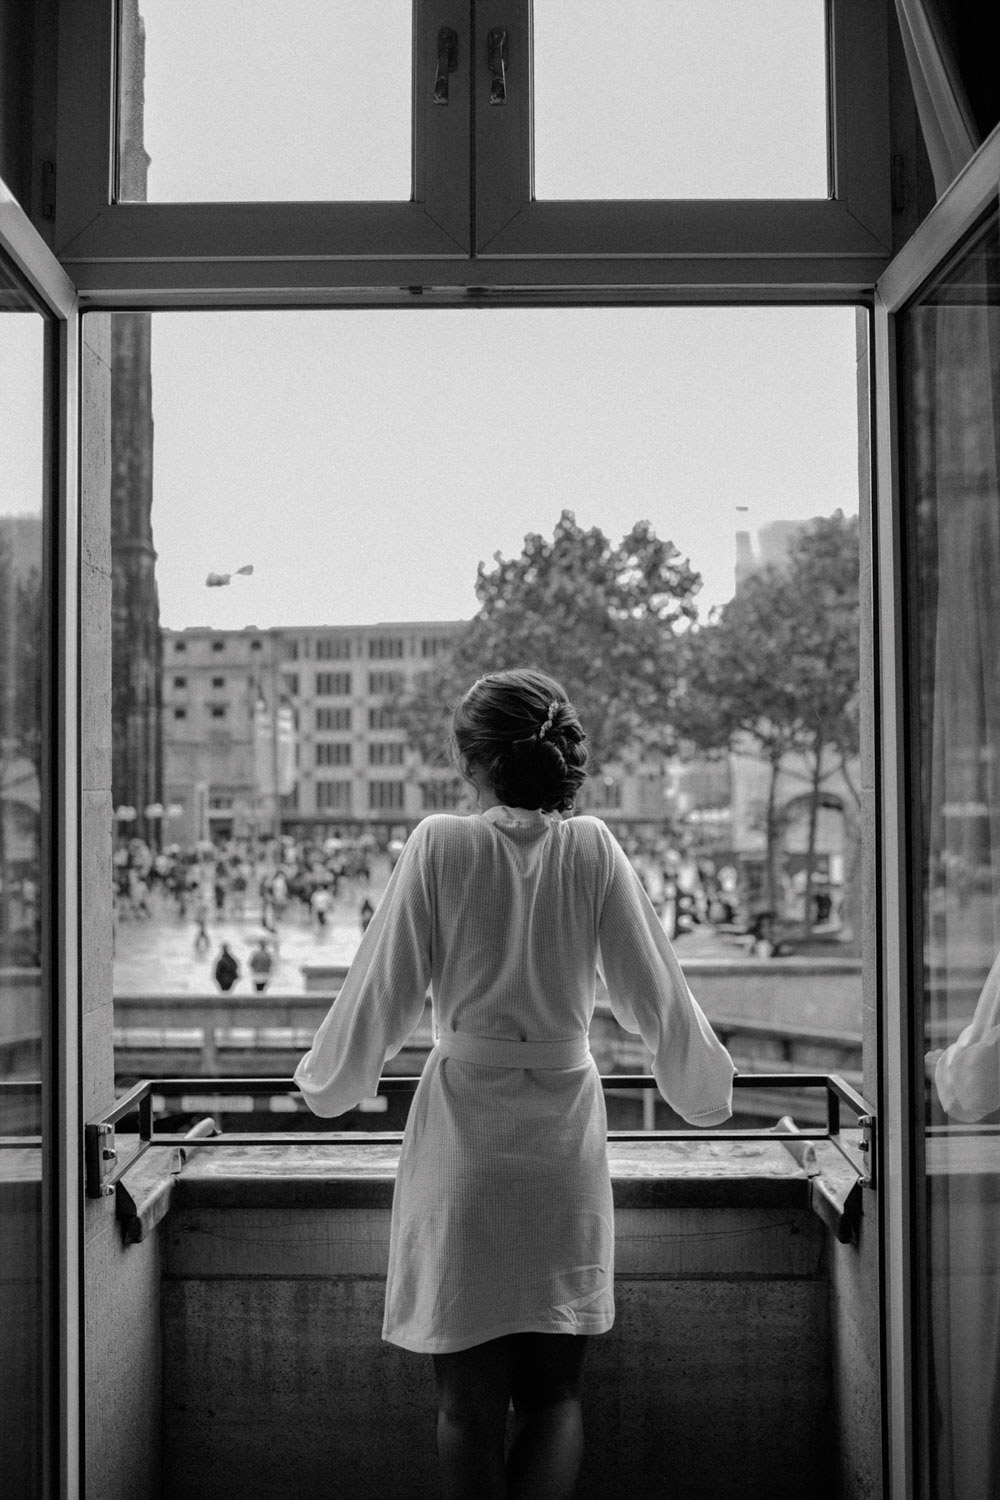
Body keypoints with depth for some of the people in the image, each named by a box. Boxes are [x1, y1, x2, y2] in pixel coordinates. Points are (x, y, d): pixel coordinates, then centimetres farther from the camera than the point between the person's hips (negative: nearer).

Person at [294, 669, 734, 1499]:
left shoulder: (439, 846, -9)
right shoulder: (595, 850, -4)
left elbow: (382, 994, -3)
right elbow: (656, 995, 2)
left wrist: (324, 1082, 15)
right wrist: (706, 1093, 19)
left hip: (465, 1138, -1)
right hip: (566, 1147, 1)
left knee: (469, 1401, 12)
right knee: (553, 1393, 12)